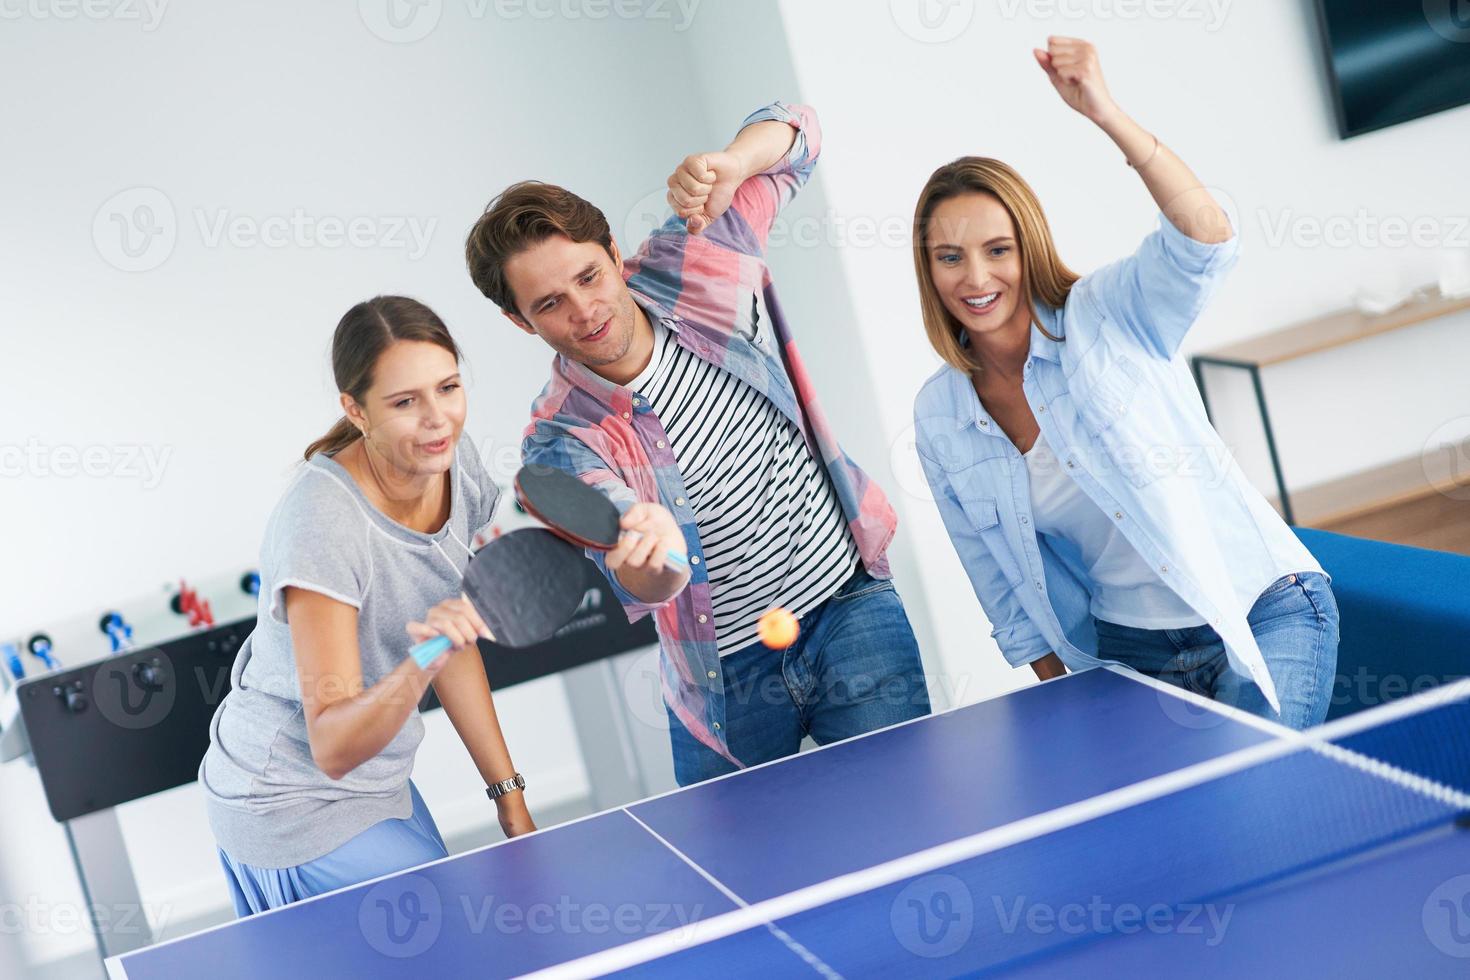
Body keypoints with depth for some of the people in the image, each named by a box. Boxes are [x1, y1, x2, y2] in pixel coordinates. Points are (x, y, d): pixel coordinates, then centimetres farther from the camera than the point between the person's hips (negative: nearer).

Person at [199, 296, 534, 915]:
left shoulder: (453, 459, -9)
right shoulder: (322, 522, -31)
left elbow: (455, 641, 5)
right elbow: (332, 747, -33)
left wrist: (509, 795, 6)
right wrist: (420, 663, -50)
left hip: (377, 782, 8)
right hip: (295, 810, -8)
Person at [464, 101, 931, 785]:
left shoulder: (682, 267, -10)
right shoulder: (560, 443, -17)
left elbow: (792, 131, 1)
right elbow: (652, 586, -30)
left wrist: (728, 165, -23)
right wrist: (648, 552, -56)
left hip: (851, 606, 1)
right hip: (728, 675, -1)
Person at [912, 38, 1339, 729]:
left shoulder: (1106, 317, -9)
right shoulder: (937, 419, 1)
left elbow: (1206, 240, -30)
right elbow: (1000, 585, 9)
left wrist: (1106, 114, -40)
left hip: (1265, 615, -4)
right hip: (1127, 652, 4)